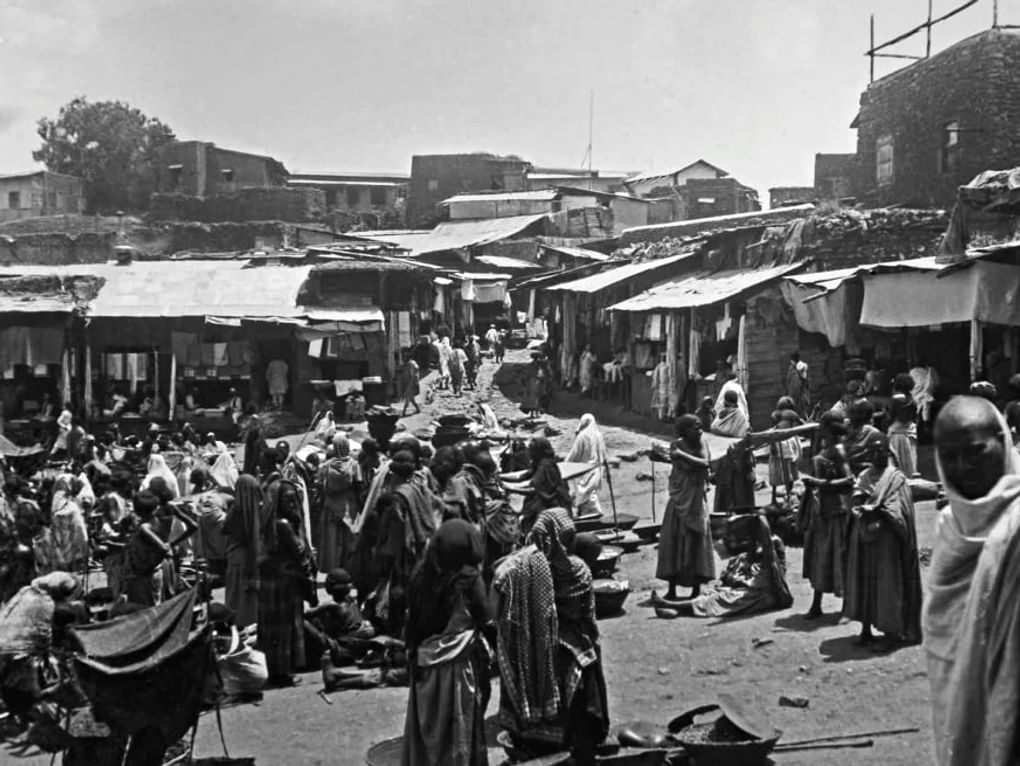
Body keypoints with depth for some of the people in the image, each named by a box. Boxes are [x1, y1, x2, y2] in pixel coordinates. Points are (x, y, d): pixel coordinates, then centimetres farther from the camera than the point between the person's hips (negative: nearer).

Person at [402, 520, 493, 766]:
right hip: (459, 662, -4)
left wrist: (414, 653, 13)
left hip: (425, 662, 4)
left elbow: (412, 618, 5)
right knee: (459, 728, 6)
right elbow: (484, 619, -4)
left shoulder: (421, 574, -2)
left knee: (426, 725, 14)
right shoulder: (469, 577, -13)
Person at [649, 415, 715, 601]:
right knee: (675, 542, -2)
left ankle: (697, 589, 12)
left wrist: (681, 455, -28)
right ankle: (672, 590, 4)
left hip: (697, 500, 1)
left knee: (696, 542, 3)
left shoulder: (701, 443, -1)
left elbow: (705, 463, -18)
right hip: (679, 500, -1)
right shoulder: (677, 445, -4)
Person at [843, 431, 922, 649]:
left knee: (887, 582, -3)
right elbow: (854, 505, 6)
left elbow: (895, 511, -9)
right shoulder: (863, 477, 12)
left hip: (886, 539, -5)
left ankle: (891, 632, 4)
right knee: (862, 580, 7)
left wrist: (871, 510, -17)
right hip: (862, 537, 5)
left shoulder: (895, 478, -2)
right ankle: (865, 627, 16)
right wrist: (864, 510, -14)